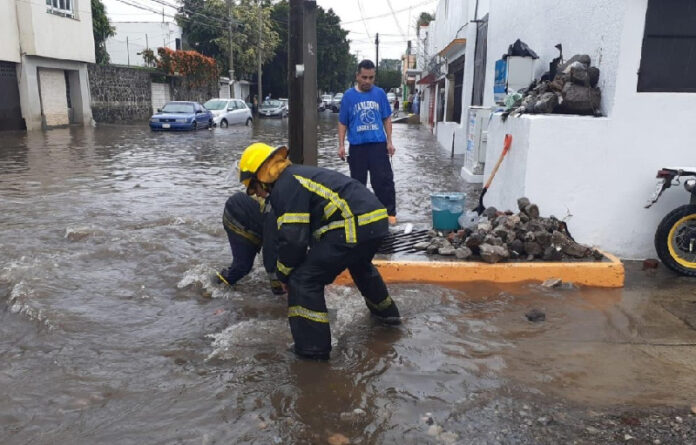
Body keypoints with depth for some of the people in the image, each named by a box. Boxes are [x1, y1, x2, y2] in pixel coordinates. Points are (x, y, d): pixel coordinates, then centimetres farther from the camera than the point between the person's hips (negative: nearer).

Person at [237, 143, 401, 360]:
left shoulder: (285, 186, -6)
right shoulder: (300, 174, 23)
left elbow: (293, 238, -12)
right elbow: (309, 231, 28)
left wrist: (283, 274, 5)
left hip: (353, 227, -10)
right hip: (377, 219, 10)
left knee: (304, 279, -2)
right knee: (360, 265, 38)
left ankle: (312, 346, 6)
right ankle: (385, 310, 58)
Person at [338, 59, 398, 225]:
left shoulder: (380, 93, 4)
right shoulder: (349, 95, 1)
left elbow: (387, 119, 9)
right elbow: (342, 123, 5)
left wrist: (389, 141, 3)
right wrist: (341, 145, -1)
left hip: (378, 144, 0)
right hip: (357, 146, 0)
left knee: (384, 180, -2)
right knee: (358, 182, 9)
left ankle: (390, 212, 7)